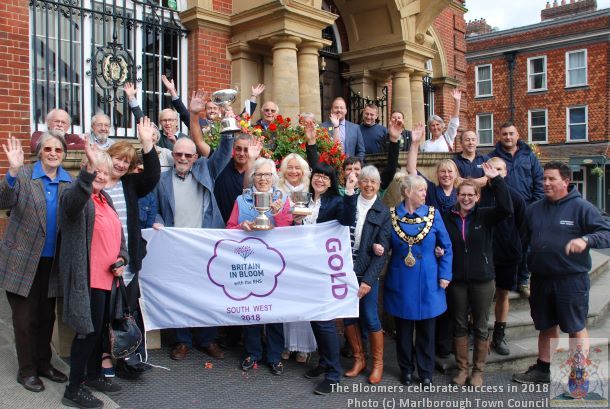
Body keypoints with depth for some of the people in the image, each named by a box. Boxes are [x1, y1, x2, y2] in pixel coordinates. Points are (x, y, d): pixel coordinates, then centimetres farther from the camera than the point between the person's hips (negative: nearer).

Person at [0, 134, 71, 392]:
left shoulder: (69, 182, 2)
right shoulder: (22, 175, -8)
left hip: (52, 261, 4)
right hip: (22, 260, -3)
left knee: (47, 317, 16)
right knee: (25, 318, 7)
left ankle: (44, 364, 33)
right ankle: (26, 371, 23)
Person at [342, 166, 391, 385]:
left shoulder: (383, 213, -2)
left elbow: (382, 251, -6)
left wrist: (368, 280, -12)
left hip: (367, 273, -2)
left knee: (370, 318, 1)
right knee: (348, 315, 9)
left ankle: (378, 363, 22)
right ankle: (358, 359, 28)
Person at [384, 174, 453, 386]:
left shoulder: (433, 214, -2)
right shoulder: (392, 215, -2)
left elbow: (446, 247, 2)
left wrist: (445, 275, -4)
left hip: (427, 283, 0)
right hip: (401, 282, 0)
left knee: (426, 329, 10)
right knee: (403, 329, 11)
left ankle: (426, 372, 26)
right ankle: (406, 369, 29)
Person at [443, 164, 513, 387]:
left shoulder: (485, 216, -3)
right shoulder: (447, 218, 1)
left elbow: (506, 208, -21)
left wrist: (496, 180, -25)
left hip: (482, 279, -1)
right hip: (456, 280, 1)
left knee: (480, 327, 10)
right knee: (459, 325, 12)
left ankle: (478, 370, 25)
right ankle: (462, 368, 27)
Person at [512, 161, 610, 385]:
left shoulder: (581, 207, -8)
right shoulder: (533, 209, 9)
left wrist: (586, 239, -30)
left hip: (571, 280, -5)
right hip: (540, 279, 5)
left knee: (576, 328, 7)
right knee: (546, 326, 18)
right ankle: (543, 369, 32)